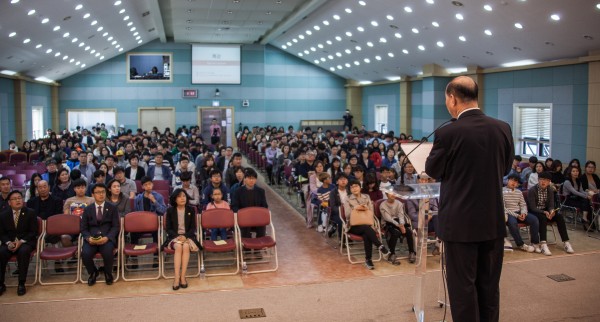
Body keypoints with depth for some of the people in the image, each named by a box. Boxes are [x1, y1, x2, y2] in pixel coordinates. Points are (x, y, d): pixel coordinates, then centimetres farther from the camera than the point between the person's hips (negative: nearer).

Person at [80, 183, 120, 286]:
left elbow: (116, 226, 2)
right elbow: (83, 228, 9)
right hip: (91, 239, 2)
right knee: (85, 254, -28)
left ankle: (108, 273, 1)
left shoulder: (112, 208, 10)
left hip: (107, 238, -2)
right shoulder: (87, 209, 14)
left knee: (107, 252, -33)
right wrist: (88, 238, -14)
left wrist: (107, 237, -17)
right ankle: (93, 272, 7)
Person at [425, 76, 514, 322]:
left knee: (462, 285, 7)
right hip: (493, 221, 5)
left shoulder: (448, 133, -16)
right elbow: (506, 167, 12)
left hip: (461, 222, -5)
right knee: (489, 284, 18)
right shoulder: (503, 129, -2)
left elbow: (432, 170, -2)